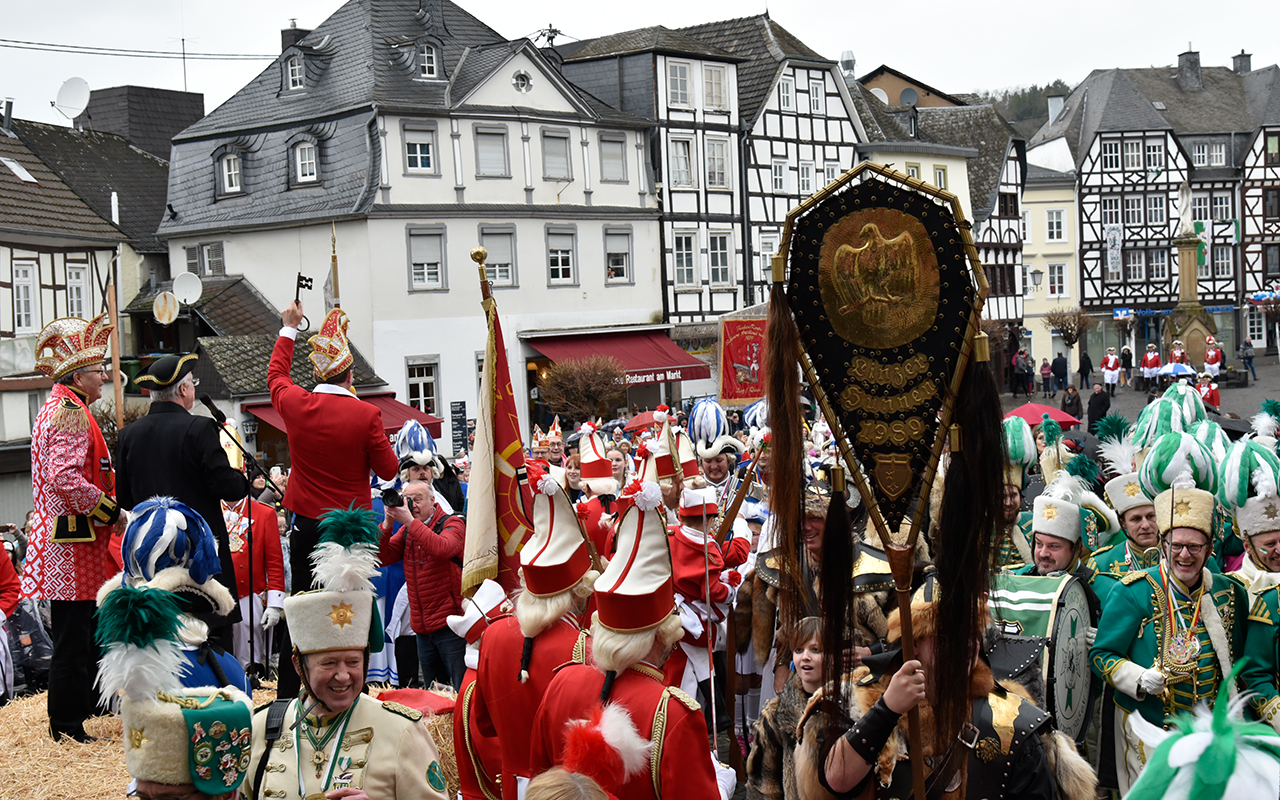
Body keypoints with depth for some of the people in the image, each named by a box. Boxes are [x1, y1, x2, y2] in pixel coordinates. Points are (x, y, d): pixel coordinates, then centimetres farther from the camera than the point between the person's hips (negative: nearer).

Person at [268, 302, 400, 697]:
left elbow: (276, 374, 19)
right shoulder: (366, 415, -14)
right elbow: (389, 470, -5)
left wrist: (289, 328, 29)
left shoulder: (295, 405, -4)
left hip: (307, 526, 3)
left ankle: (289, 693, 18)